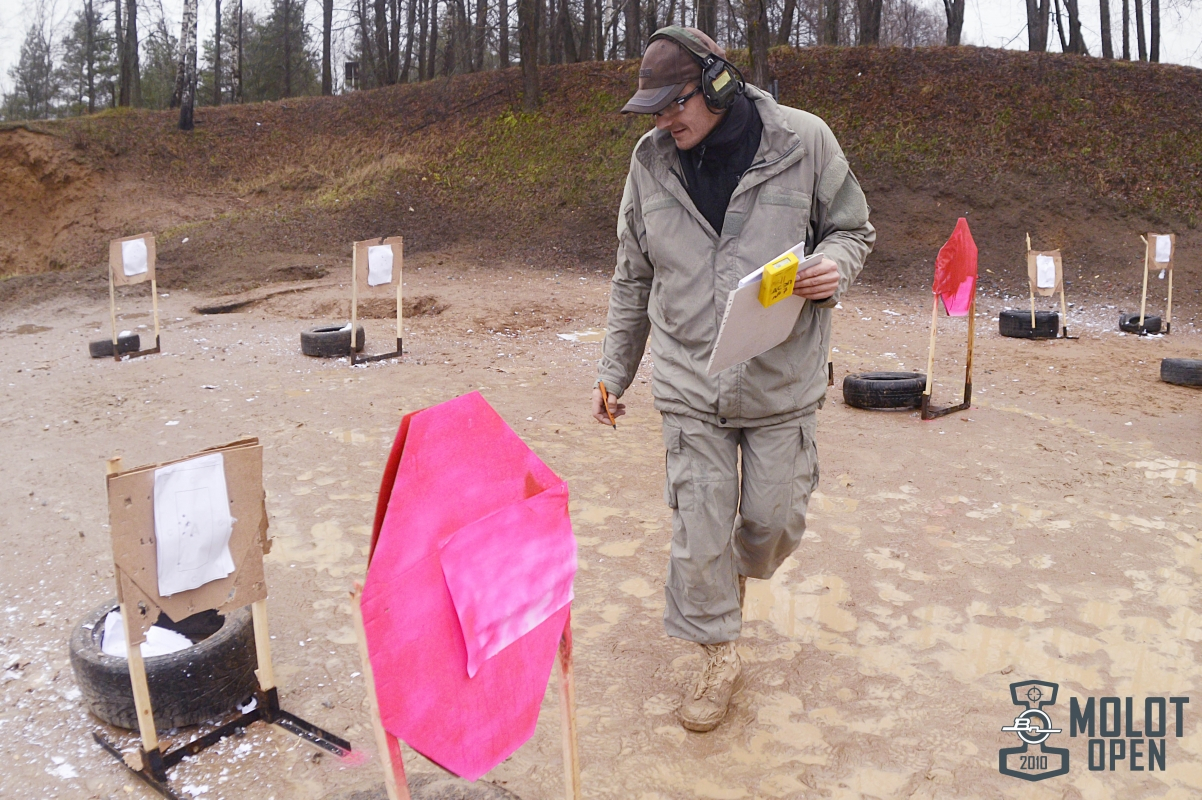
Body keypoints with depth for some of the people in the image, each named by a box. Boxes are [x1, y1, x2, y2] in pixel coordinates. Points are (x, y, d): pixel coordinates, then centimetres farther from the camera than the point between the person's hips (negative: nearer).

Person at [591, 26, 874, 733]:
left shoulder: (803, 142, -7)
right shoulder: (651, 160, 1)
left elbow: (854, 229, 7)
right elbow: (634, 279, 10)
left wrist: (835, 267, -17)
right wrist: (615, 372, 12)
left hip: (782, 378, -1)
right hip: (689, 382, 1)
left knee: (775, 517, 9)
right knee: (699, 524, 2)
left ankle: (742, 569, 46)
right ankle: (720, 654, 24)